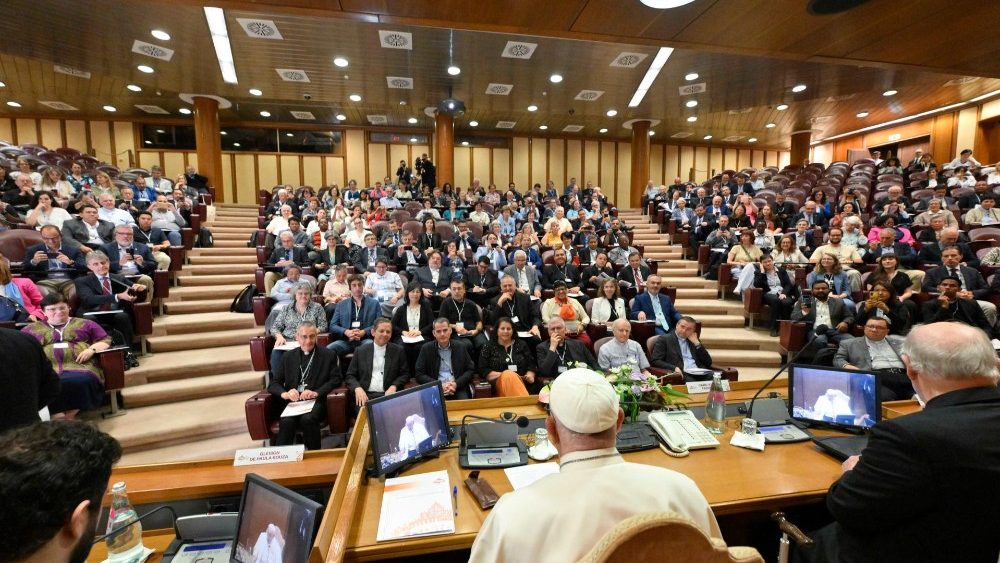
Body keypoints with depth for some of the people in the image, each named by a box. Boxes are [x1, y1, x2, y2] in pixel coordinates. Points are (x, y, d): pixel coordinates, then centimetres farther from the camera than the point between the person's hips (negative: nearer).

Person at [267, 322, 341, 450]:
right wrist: (284, 393, -10)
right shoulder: (288, 357, 18)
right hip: (293, 401, 2)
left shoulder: (328, 355, 10)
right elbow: (273, 383, 13)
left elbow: (336, 379, 2)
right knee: (287, 421, -29)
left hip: (316, 401, -2)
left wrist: (316, 393, -15)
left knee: (308, 419, -32)